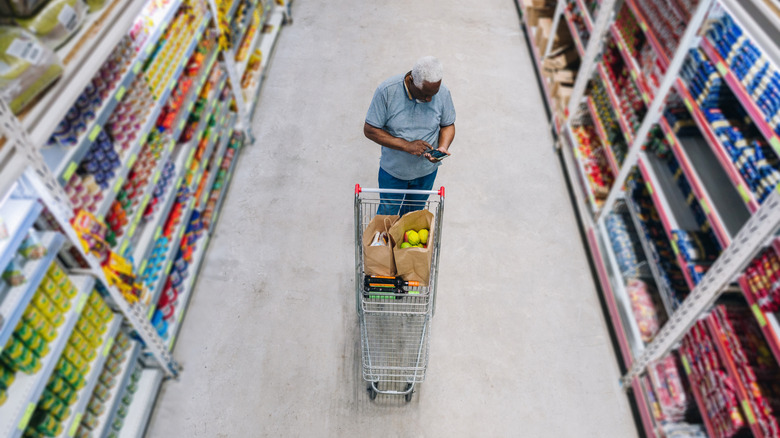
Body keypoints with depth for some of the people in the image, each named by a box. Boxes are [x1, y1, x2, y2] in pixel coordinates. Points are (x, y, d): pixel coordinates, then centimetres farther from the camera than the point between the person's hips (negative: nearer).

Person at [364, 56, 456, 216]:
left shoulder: (442, 93, -16)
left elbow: (448, 125, -1)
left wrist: (443, 147, -23)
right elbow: (369, 130, -21)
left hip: (426, 171, 2)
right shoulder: (386, 91, -25)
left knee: (415, 212, 25)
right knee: (387, 213, 18)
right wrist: (407, 146, -29)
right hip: (393, 169, -2)